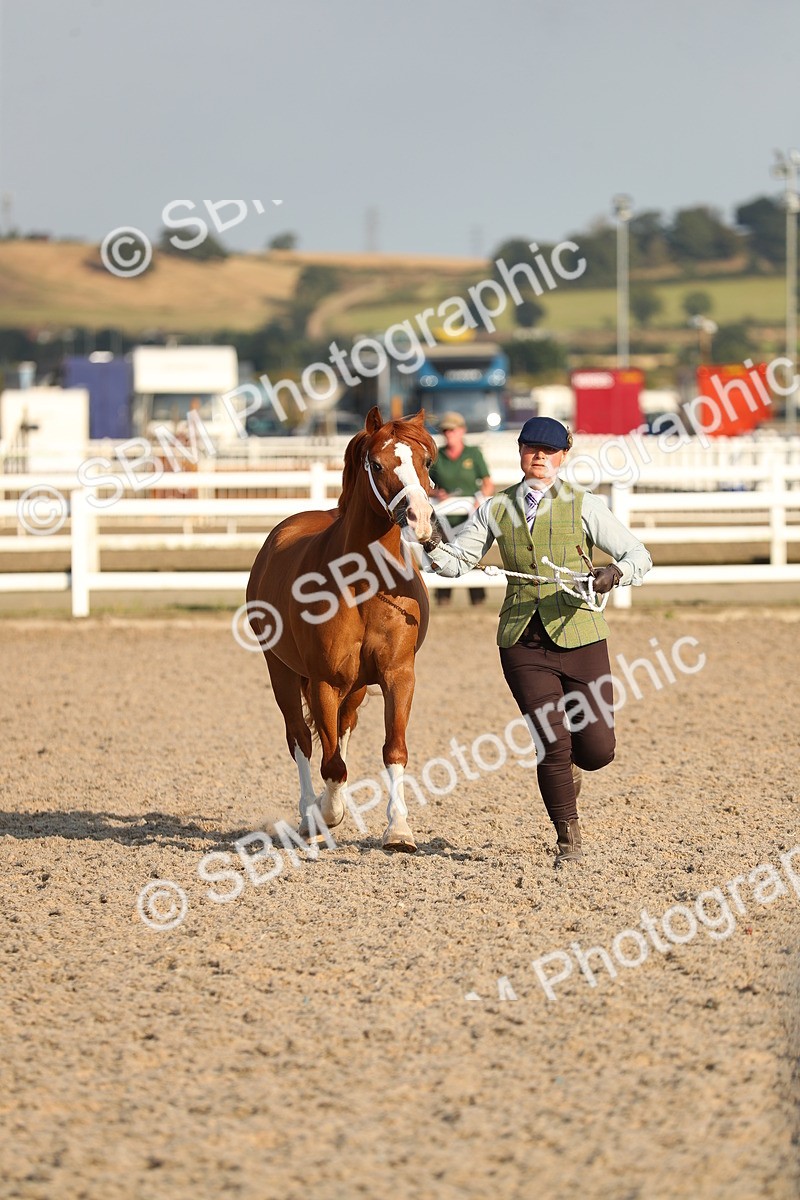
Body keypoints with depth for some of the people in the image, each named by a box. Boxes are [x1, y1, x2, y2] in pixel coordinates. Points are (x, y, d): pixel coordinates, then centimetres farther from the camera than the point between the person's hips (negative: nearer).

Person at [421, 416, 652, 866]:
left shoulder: (584, 506, 0)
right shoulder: (497, 510, 7)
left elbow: (639, 556, -2)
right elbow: (457, 561, 12)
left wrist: (615, 572, -25)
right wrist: (434, 547, -11)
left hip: (579, 636, 0)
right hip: (524, 642, 1)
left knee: (598, 749, -2)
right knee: (552, 743, -8)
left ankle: (568, 764, 37)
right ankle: (569, 839, 11)